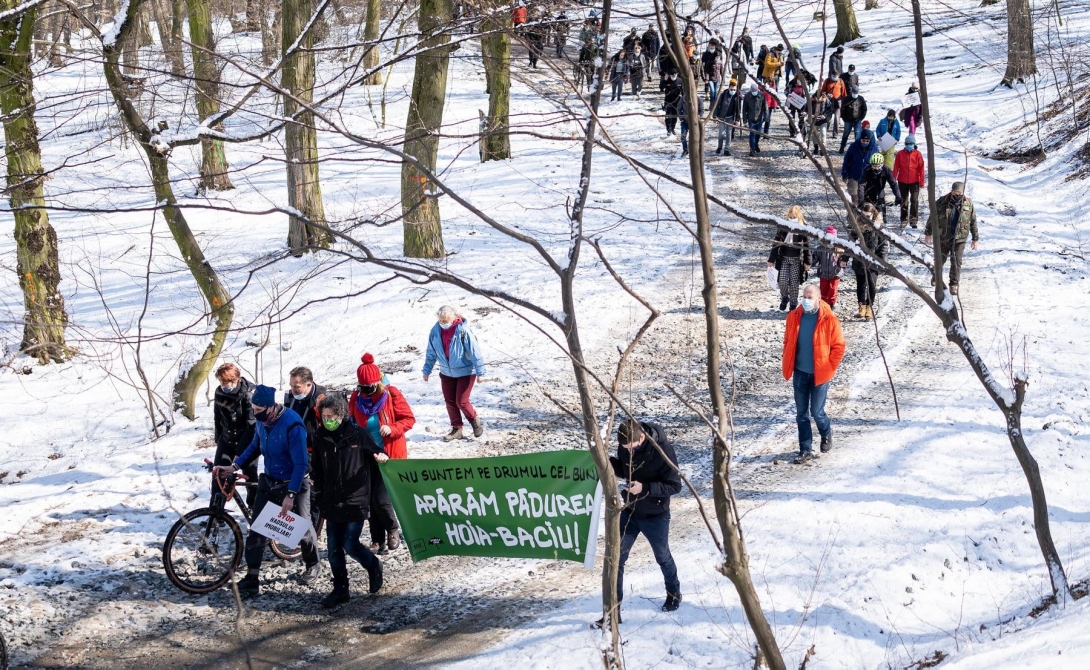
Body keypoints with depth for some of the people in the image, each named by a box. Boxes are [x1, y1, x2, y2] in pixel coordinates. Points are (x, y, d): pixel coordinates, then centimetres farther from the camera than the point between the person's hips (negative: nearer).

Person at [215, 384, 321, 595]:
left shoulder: (292, 425, -28)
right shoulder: (261, 421, -6)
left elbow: (301, 463, -27)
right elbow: (255, 447, 13)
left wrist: (290, 495, -29)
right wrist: (235, 466, 1)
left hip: (294, 484, -6)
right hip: (269, 482, 6)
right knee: (257, 529, -2)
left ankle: (313, 566, 36)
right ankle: (252, 577, 0)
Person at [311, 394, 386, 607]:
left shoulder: (357, 434, -7)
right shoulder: (320, 437, 3)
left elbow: (375, 451, 1)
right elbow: (316, 470, 11)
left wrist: (381, 456, -23)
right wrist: (319, 494, 7)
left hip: (355, 501, -4)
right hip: (332, 502, 4)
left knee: (350, 546, -7)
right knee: (333, 550, 5)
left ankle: (373, 567, 22)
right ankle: (340, 590, 19)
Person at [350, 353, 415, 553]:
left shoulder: (391, 395, -11)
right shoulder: (356, 398, -1)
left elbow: (409, 418, -6)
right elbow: (351, 423, 14)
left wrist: (392, 429, -22)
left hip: (390, 455, -4)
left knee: (381, 498, -11)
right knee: (370, 499, 6)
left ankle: (393, 530, 16)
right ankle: (378, 540, 19)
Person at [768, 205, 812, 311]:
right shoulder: (783, 228, -2)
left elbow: (807, 246, -2)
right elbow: (776, 243, 2)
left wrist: (807, 262, -3)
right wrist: (771, 259, 2)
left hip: (797, 260, -2)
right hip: (784, 258, 2)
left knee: (794, 283, 2)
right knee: (782, 281, -3)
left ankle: (793, 303, 19)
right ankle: (784, 298, 26)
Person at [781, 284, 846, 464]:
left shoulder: (829, 320, -13)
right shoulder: (794, 317, -2)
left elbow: (839, 346, -7)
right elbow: (788, 341, 10)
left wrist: (829, 368, -7)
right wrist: (788, 365, 6)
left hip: (819, 374, -4)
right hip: (800, 373, 4)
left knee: (817, 412, 2)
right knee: (801, 413, 7)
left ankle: (826, 434, 34)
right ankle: (806, 450, 14)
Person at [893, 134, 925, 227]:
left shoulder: (918, 154, -4)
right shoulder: (900, 154, 0)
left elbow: (921, 169, -3)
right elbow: (896, 167, 2)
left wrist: (922, 181, -4)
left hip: (914, 181, -2)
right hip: (902, 181, 2)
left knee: (914, 200, -5)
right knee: (904, 201, 11)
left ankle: (913, 220, 1)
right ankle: (904, 220, 20)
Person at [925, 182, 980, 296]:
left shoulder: (968, 204, -2)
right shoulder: (941, 202, -7)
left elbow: (973, 222, 6)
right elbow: (932, 218, 2)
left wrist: (975, 238, 8)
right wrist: (928, 233, 5)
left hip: (959, 239, 0)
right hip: (942, 238, 0)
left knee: (956, 262, -6)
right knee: (940, 260, 16)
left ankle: (954, 284, 6)